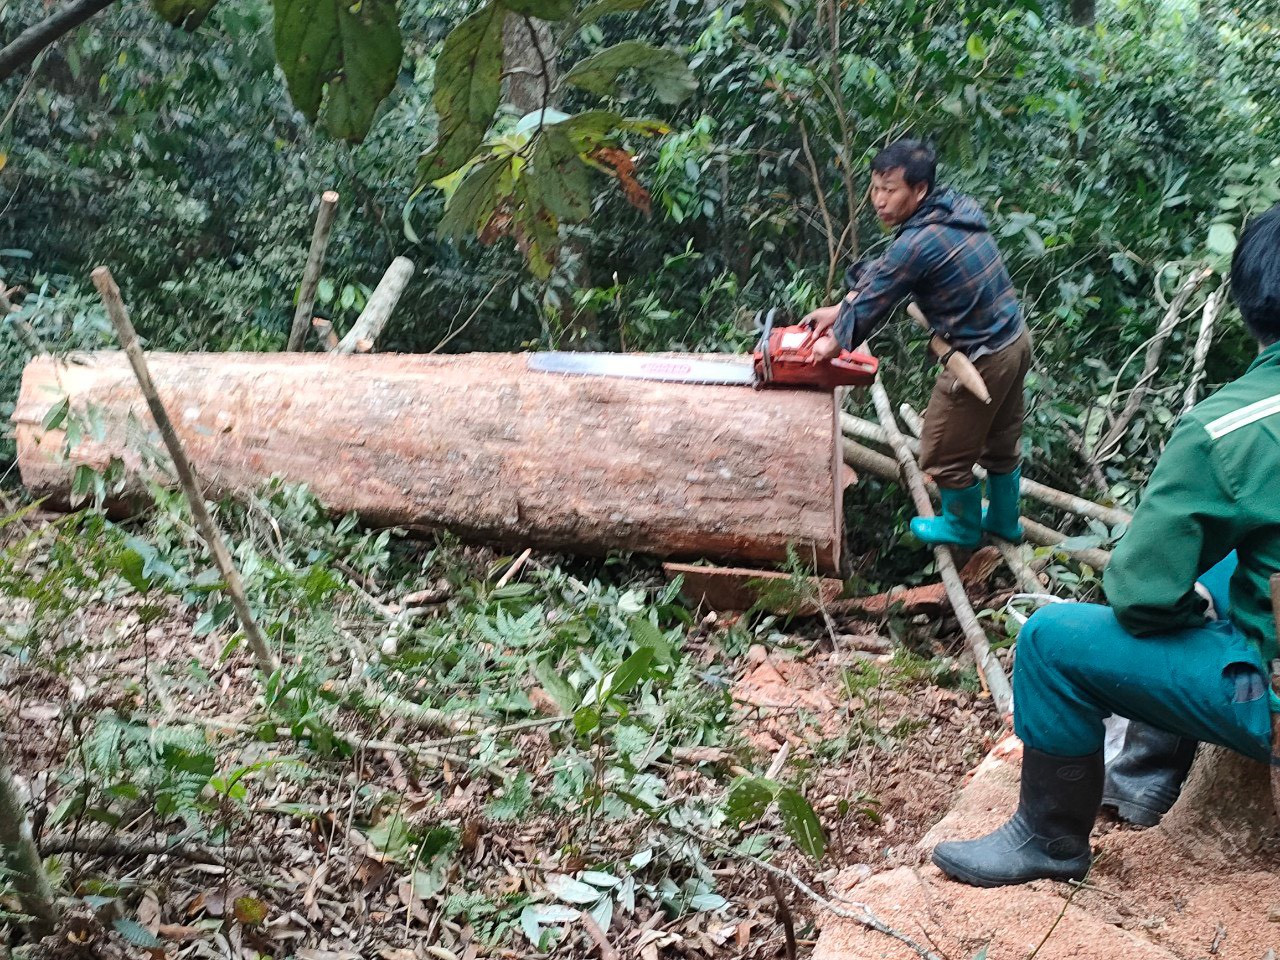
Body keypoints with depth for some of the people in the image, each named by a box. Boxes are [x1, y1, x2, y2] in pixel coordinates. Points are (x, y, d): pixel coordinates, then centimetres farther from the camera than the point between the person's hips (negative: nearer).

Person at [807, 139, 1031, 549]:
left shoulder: (917, 244, -26)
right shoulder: (956, 207, 1)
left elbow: (872, 304, -12)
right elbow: (883, 272, 9)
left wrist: (833, 343, 6)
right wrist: (839, 310, 10)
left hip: (982, 358, -9)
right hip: (1016, 340, 9)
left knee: (944, 454, 14)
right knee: (1002, 442, 27)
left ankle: (964, 526, 37)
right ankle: (1004, 521, 47)